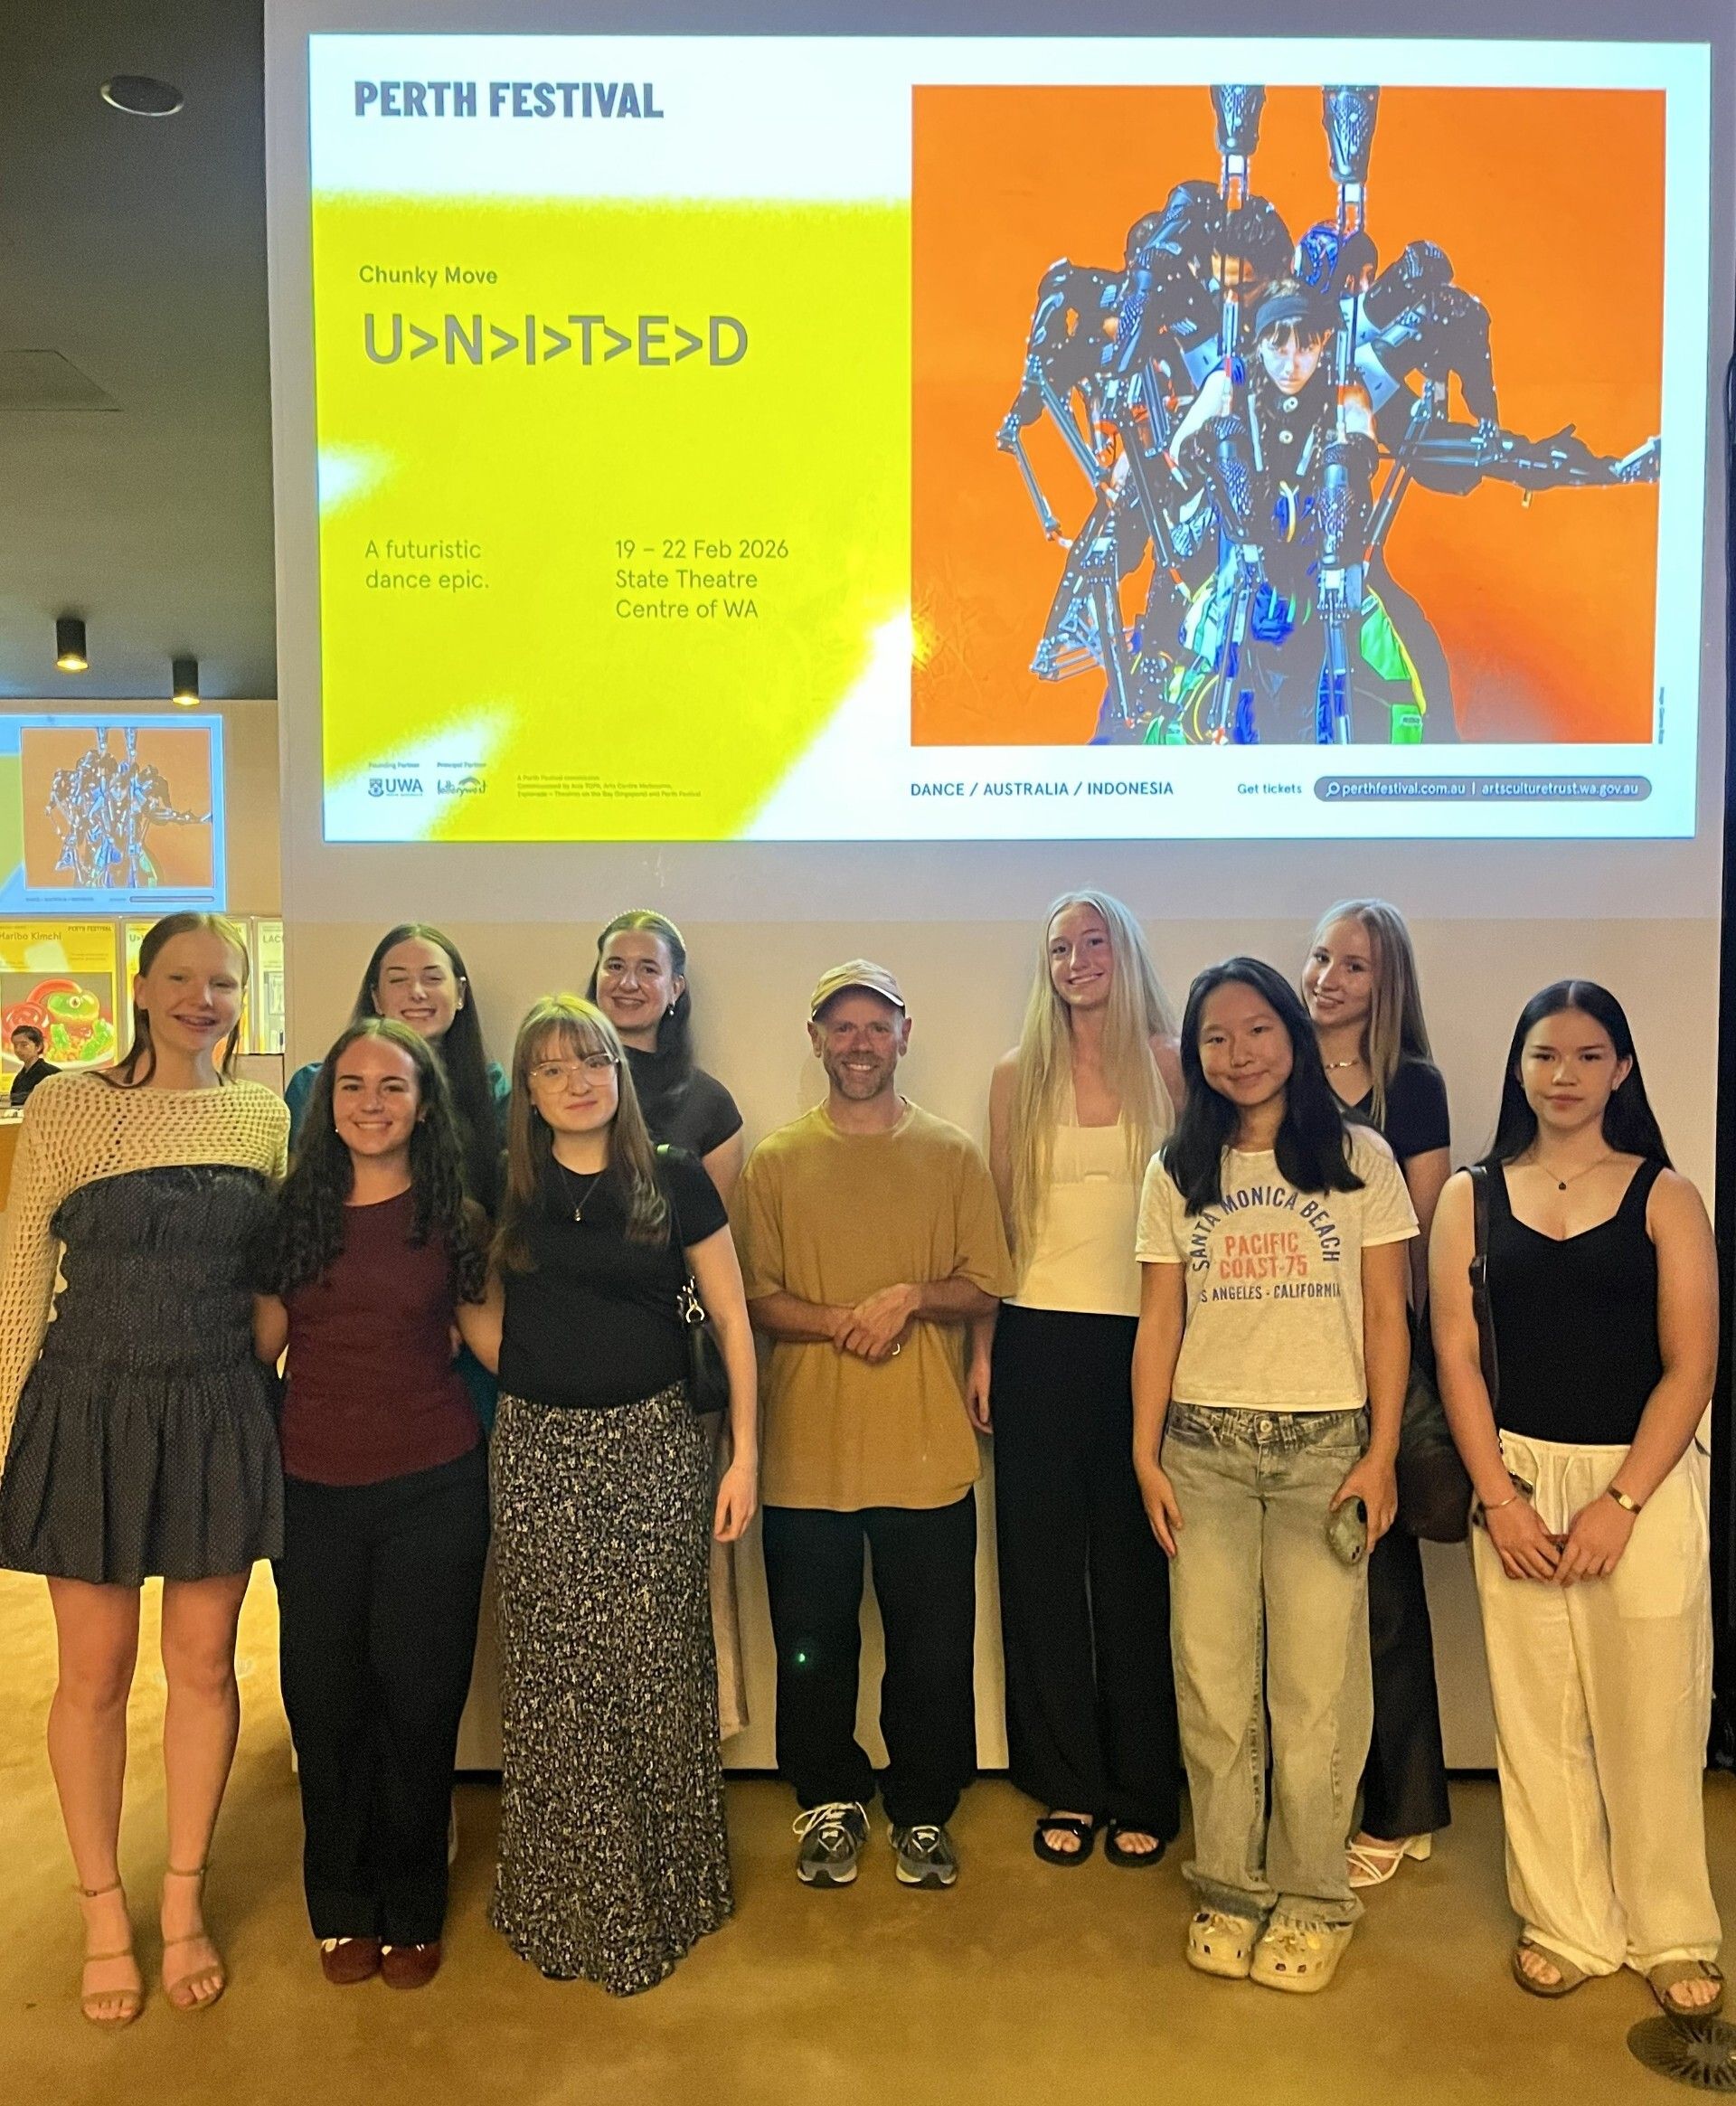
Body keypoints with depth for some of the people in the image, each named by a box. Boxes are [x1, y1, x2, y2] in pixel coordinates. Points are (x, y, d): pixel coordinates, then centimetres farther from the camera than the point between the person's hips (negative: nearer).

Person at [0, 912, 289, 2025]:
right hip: (90, 1413, -2)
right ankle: (104, 1911, 30)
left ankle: (184, 1900, 31)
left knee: (204, 1661, 12)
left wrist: (283, 1419, 8)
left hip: (222, 1418, 2)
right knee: (96, 1672, 9)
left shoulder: (266, 1118, 3)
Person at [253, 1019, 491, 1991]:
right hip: (314, 1488, 2)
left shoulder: (454, 1216, -1)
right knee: (325, 1698, 9)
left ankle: (413, 1911, 29)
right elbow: (259, 1344, 5)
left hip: (433, 1487, -1)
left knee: (419, 1696, 8)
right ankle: (344, 1908, 31)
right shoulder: (296, 1210, 2)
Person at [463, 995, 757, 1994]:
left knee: (655, 1669, 4)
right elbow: (491, 1332, 15)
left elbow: (732, 1319, -1)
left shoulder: (676, 1181, -2)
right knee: (551, 1682, 7)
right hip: (537, 1452, 2)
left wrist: (745, 1454, -4)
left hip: (653, 1444, -2)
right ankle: (568, 1902, 24)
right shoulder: (506, 1197, 5)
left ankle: (661, 1892, 24)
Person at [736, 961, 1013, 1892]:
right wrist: (842, 1320, -17)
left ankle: (923, 1812, 30)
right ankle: (830, 1805, 33)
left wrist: (911, 1297, -16)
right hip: (807, 1452, 0)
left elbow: (983, 1288, 4)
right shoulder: (775, 1161, 4)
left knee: (933, 1649, 9)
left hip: (927, 1449, 0)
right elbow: (755, 1298, 0)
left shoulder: (953, 1157, 4)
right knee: (812, 1649, 12)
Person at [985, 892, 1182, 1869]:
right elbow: (999, 1221, 9)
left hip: (1141, 1340, -1)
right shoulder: (1019, 1077, 7)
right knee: (1043, 1561, 8)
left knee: (1136, 1565, 7)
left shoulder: (1169, 1066, 2)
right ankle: (1069, 1787, 24)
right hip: (1041, 1340, 2)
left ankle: (1142, 1791, 24)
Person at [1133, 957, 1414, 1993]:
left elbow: (1387, 1318, 1)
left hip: (1324, 1447, -2)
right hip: (1205, 1450, 2)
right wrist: (1146, 1453, 2)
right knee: (1213, 1684, 6)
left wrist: (1382, 1453, -5)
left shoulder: (1359, 1157, 2)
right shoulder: (1177, 1173, 8)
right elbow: (1160, 1324, 7)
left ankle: (1312, 1897, 19)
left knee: (1316, 1689, 1)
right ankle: (1229, 1888, 22)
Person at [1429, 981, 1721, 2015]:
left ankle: (1673, 1934, 26)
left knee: (1651, 1719, 5)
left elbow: (1692, 1364, -4)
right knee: (1538, 1716, 9)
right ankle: (1567, 1925, 26)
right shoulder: (1472, 1197, 5)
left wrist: (1619, 1501, -11)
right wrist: (1499, 1498, -6)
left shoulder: (1664, 1196, 1)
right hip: (1518, 1481, 2)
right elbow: (1457, 1353, 2)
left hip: (1645, 1483, -1)